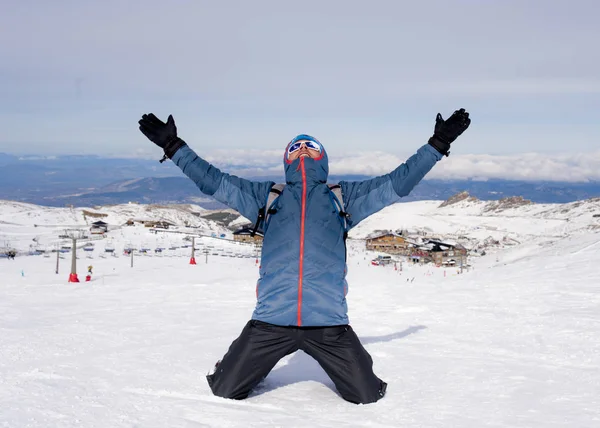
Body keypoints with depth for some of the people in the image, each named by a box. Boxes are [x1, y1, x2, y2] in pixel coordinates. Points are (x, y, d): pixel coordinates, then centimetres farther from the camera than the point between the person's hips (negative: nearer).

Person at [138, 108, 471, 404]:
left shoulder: (344, 197, 17)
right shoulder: (266, 196, 17)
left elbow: (397, 183, 15)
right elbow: (213, 181, 16)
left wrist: (437, 144, 12)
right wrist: (172, 146, 11)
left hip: (328, 321, 0)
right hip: (271, 320, 1)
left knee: (367, 395, -1)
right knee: (224, 391, 0)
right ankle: (254, 371, 34)